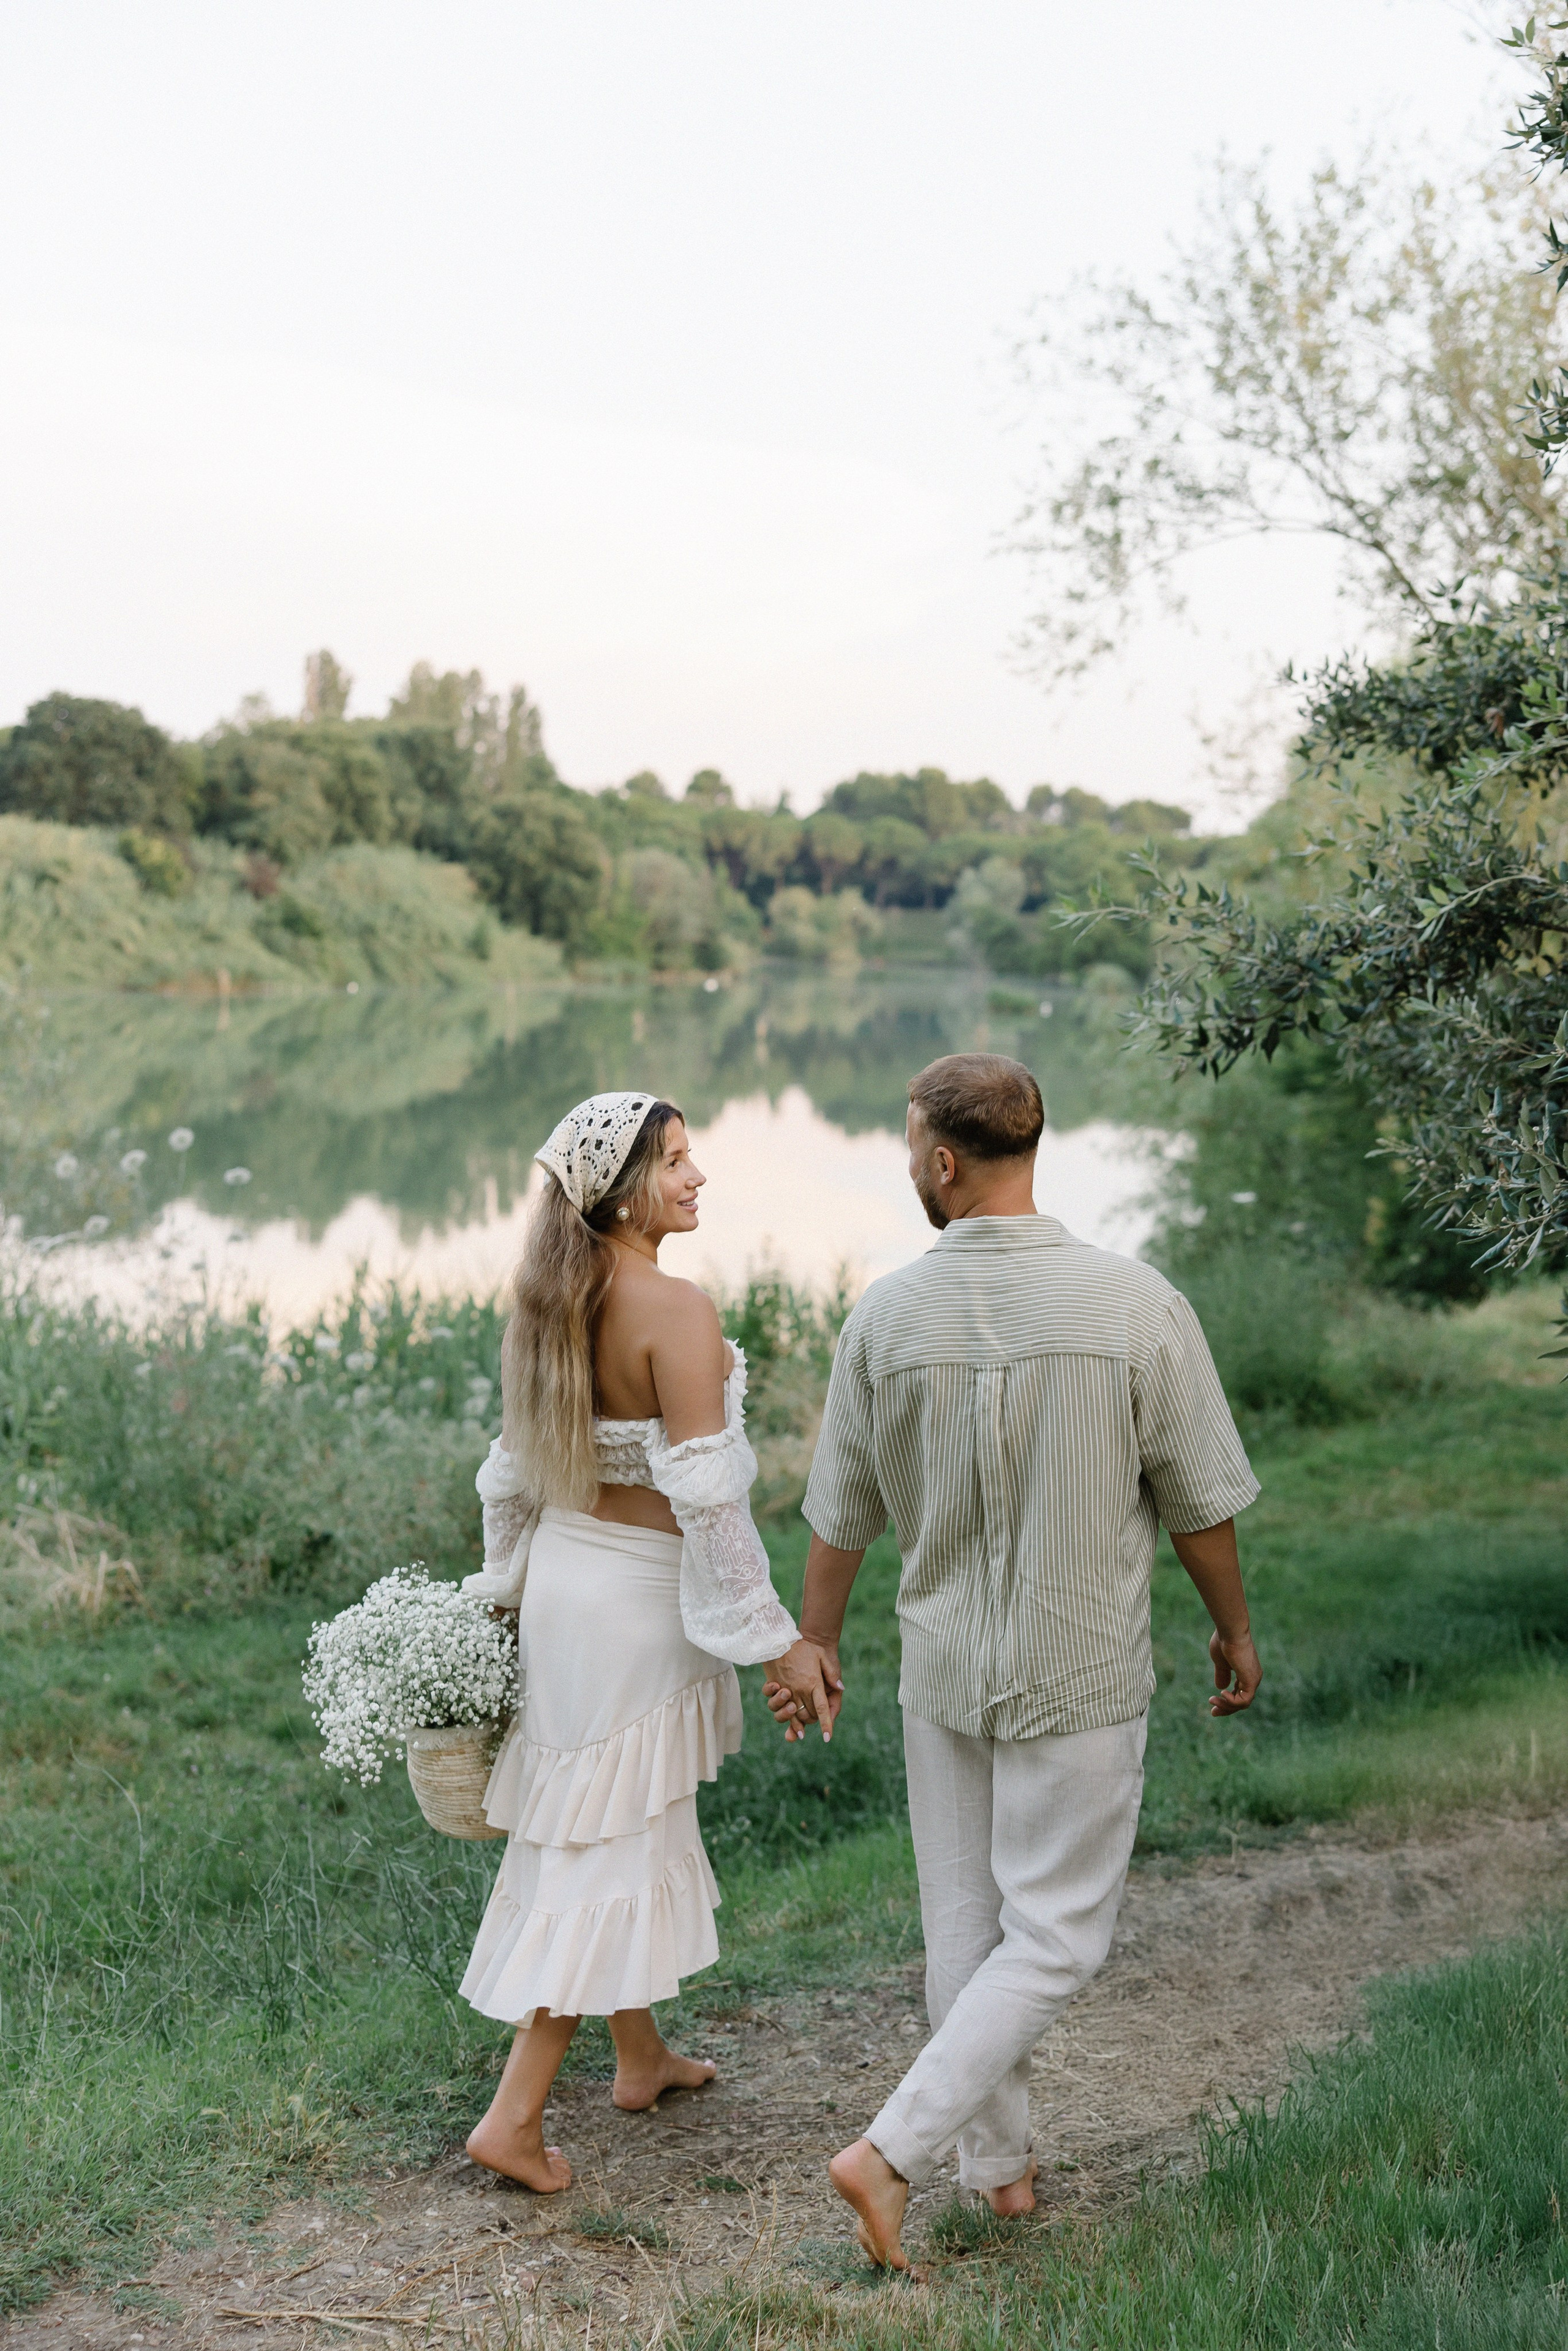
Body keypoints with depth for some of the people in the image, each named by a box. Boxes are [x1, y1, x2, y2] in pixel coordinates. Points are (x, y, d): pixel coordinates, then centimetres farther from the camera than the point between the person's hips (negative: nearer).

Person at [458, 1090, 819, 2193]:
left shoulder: (551, 1303, 3)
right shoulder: (676, 1311, -22)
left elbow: (515, 1468, 11)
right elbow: (705, 1493, -23)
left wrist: (506, 1590, 21)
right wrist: (772, 1639, -18)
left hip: (563, 1571, 8)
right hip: (641, 1592, -8)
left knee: (635, 1824, 22)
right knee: (613, 1850, 1)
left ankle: (642, 2055, 37)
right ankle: (517, 2115, 4)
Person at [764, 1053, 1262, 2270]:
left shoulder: (886, 1315, -10)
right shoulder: (1137, 1303, -16)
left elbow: (843, 1511, 2)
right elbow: (1199, 1504, -7)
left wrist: (814, 1642, 17)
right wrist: (1235, 1628, 11)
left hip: (943, 1668, 3)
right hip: (1080, 1674, -3)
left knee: (964, 1920, 17)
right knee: (1055, 1932, 8)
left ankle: (1000, 2162, 30)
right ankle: (893, 2150, 0)